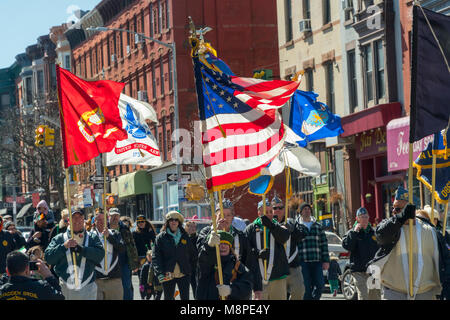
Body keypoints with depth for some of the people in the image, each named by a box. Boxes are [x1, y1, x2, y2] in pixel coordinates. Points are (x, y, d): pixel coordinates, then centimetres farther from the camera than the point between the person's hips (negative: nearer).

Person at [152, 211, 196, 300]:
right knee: (168, 298, 7)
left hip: (183, 274, 1)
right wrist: (160, 273, -16)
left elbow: (192, 253, 15)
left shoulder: (185, 236, 8)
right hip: (168, 275, -1)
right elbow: (156, 257, -5)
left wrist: (189, 268, 5)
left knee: (185, 298, -1)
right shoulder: (161, 237, 1)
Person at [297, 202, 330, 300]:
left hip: (316, 262, 4)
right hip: (303, 262, -4)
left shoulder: (317, 226, 16)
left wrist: (326, 260, 5)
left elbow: (324, 244, 15)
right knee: (306, 288, -6)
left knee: (319, 285, -5)